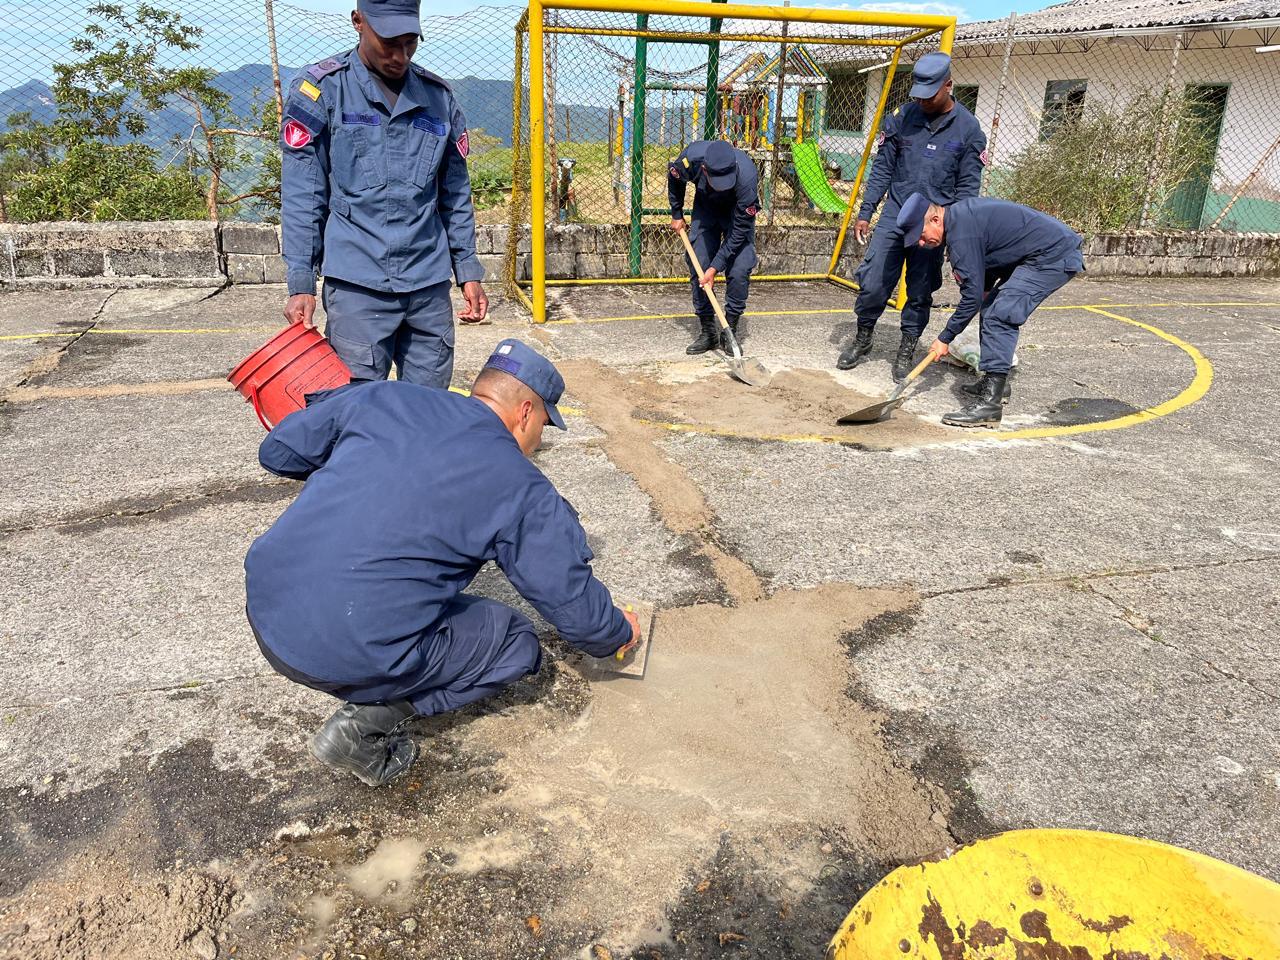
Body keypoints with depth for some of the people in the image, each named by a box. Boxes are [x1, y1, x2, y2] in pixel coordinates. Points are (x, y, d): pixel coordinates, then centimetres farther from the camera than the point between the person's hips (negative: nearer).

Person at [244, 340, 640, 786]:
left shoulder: (382, 396, 7)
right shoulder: (524, 490, -3)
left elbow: (276, 452, 16)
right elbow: (577, 609, 4)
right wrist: (622, 633, 26)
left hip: (264, 610, 6)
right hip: (350, 657, -6)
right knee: (516, 640, 13)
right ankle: (366, 722, 2)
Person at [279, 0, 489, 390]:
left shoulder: (439, 97, 12)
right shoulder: (322, 89, 1)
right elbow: (301, 195, -2)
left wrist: (468, 270, 12)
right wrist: (301, 282, -7)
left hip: (430, 285, 4)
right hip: (357, 285, -3)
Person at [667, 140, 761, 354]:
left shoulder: (747, 177, -40)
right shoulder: (690, 159, -34)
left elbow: (739, 230, -29)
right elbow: (674, 178, -6)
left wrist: (715, 267, -29)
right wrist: (676, 214, 3)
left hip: (739, 212, -2)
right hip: (706, 206, 3)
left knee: (739, 271, -14)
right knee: (698, 267, -6)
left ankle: (730, 332, 0)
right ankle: (708, 331, 5)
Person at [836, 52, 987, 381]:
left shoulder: (968, 128, -3)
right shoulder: (902, 118, 1)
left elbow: (968, 187, -1)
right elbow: (882, 169, 5)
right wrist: (865, 213, 1)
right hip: (894, 215, 1)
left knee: (920, 292, 7)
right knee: (872, 283, -1)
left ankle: (907, 350, 21)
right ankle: (862, 341, 20)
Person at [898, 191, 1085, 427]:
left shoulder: (961, 233, -22)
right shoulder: (959, 212, 9)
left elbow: (973, 295, -19)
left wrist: (945, 338, -10)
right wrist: (986, 287, 12)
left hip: (1055, 256, -11)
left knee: (999, 316, -19)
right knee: (991, 308, 15)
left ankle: (990, 403, -23)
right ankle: (996, 383, 25)